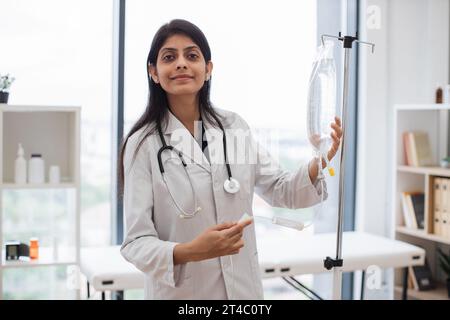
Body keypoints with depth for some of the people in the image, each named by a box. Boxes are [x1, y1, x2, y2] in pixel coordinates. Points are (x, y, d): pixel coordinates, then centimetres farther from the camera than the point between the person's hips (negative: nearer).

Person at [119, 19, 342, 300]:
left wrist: (318, 163, -14)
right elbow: (136, 242, -15)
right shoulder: (143, 144, -13)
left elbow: (281, 192, 4)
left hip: (243, 287, 4)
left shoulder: (234, 127, -3)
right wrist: (190, 252, -33)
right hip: (179, 291, -3)